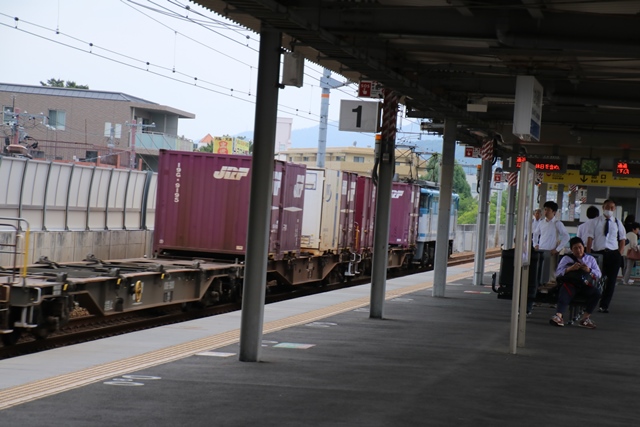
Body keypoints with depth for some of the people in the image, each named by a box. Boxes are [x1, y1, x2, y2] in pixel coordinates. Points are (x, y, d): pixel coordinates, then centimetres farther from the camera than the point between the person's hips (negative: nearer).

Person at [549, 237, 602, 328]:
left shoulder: (590, 259, 25)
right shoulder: (566, 258, 19)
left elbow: (599, 274, 14)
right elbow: (557, 273, 6)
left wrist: (589, 270, -6)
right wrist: (570, 268, -10)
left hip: (585, 285, 2)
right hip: (570, 284, -2)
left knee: (596, 292, -28)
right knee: (564, 293, -35)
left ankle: (585, 317, -24)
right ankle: (559, 315, -53)